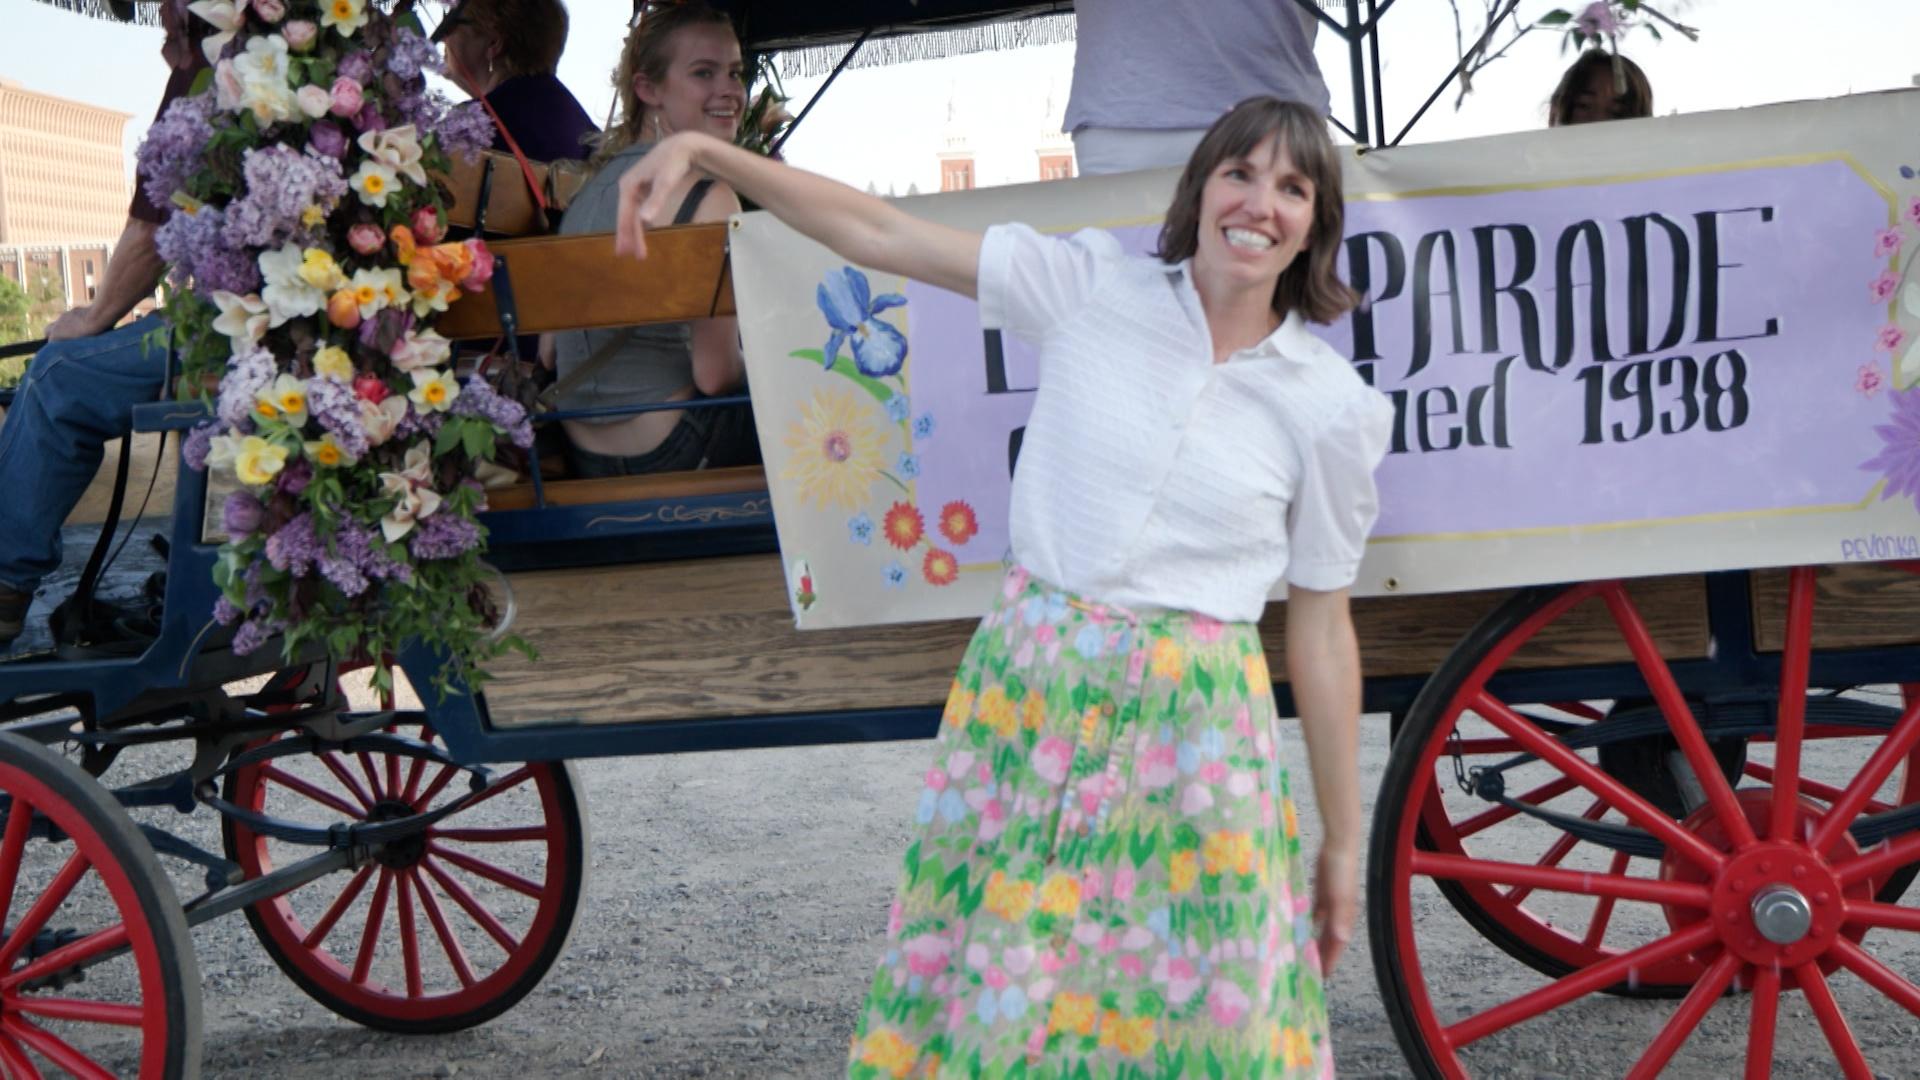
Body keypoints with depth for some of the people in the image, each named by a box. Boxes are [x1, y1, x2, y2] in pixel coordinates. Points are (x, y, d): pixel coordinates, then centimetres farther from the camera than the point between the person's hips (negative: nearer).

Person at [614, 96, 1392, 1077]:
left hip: (1185, 732, -1)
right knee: (981, 992, 8)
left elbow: (1322, 629, 5)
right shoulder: (1091, 287, 1)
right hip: (1022, 691, 1)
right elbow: (879, 233, 1)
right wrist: (703, 150, -7)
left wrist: (1344, 843, 8)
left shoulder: (1332, 407, 0)